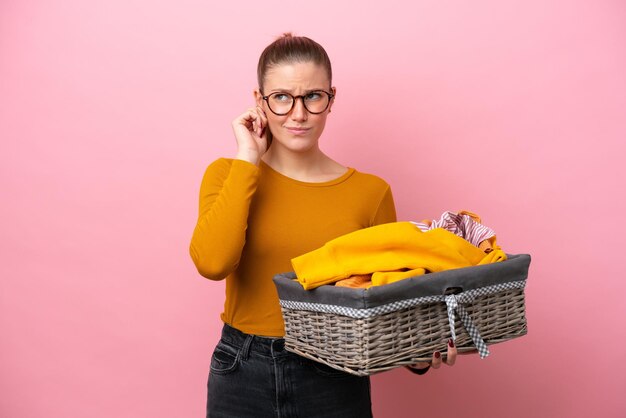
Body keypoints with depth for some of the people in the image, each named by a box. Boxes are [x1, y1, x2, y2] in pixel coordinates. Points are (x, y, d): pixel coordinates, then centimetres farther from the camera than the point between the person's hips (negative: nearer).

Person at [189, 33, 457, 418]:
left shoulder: (371, 192, -4)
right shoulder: (228, 174, -2)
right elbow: (212, 263, -20)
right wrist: (247, 160, -15)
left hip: (336, 383, 0)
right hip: (242, 377, 1)